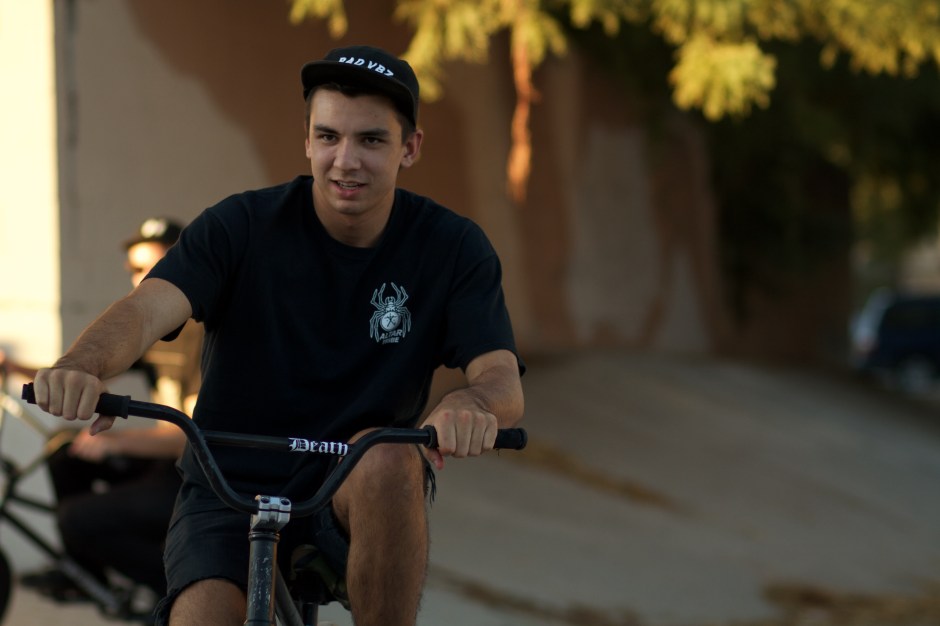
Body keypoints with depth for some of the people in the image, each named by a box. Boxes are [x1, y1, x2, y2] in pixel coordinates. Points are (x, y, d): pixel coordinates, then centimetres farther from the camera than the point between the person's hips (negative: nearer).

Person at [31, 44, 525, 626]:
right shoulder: (244, 224, -8)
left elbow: (504, 381, -17)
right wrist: (83, 366, -48)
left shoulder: (452, 247, -5)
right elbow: (147, 308, -24)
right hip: (231, 491, 0)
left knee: (389, 460, -34)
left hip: (357, 495, 1)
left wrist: (471, 403, -44)